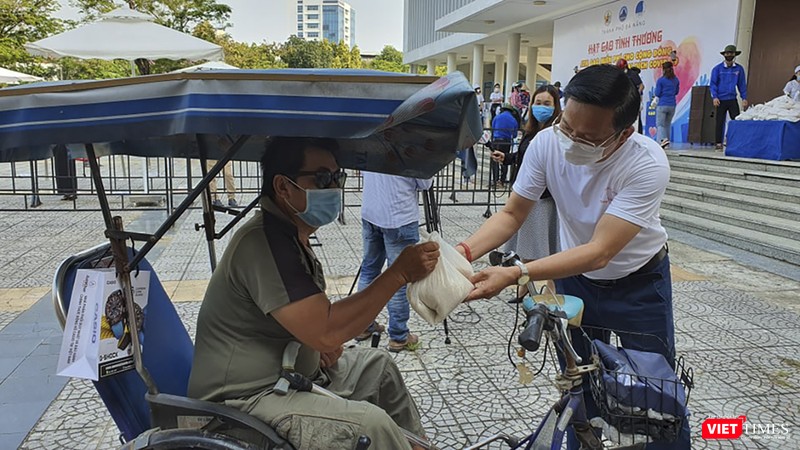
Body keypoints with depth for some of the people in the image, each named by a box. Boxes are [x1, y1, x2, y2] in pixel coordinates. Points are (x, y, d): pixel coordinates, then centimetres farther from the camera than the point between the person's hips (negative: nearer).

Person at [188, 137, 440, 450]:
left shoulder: (291, 236, 9)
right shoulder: (263, 241, -24)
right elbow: (326, 333, -29)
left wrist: (327, 345, 1)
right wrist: (399, 273, -24)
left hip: (291, 374, 10)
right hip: (245, 401, -10)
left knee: (377, 365, 16)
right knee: (371, 424, -25)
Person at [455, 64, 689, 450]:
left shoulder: (648, 164, -32)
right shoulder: (547, 143, -22)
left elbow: (599, 252, -37)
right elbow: (512, 214, -13)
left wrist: (515, 274, -48)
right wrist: (464, 252, -32)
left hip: (639, 283, -3)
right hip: (575, 276, 3)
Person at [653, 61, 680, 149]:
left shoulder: (660, 80, -9)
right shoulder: (676, 80, 6)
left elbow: (657, 93, -6)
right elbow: (676, 92, 15)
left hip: (662, 104, -5)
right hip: (672, 105, 5)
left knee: (660, 124, -2)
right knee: (667, 124, 14)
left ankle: (663, 139, -23)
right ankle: (666, 142, 16)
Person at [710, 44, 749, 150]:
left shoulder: (739, 69, 7)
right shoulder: (717, 69, 1)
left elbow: (742, 84, 11)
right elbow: (713, 84, 0)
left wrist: (744, 98, 4)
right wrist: (714, 97, -12)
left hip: (733, 99, 2)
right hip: (720, 100, -1)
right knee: (720, 122, 3)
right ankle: (718, 143, 9)